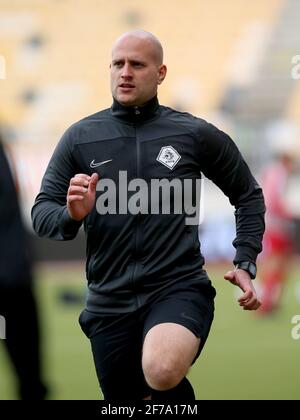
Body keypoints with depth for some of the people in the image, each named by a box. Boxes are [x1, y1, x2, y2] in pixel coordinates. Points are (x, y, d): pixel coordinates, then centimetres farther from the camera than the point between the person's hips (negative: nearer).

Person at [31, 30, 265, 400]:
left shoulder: (195, 134, 1)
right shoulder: (80, 137, 4)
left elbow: (248, 195, 14)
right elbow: (41, 214, 3)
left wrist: (245, 264, 4)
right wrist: (71, 215, -18)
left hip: (178, 287, -3)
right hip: (110, 299, 3)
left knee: (162, 372, -35)